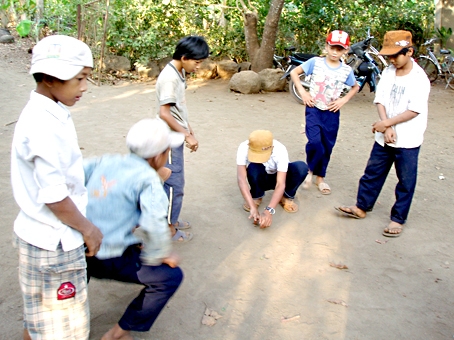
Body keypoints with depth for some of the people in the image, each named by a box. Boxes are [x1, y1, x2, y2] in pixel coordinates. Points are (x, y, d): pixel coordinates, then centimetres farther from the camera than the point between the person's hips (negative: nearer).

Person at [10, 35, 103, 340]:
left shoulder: (50, 114, 4)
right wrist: (88, 229, -10)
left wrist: (82, 227, 16)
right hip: (54, 245, -9)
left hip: (46, 237, 9)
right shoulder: (44, 125, -25)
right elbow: (53, 196, -24)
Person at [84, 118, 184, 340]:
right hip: (109, 261, -8)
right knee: (171, 276, -1)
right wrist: (162, 255, -11)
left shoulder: (104, 162, 3)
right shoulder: (147, 178, -15)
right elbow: (154, 224, -28)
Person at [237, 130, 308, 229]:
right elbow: (241, 179, -37)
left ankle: (286, 197, -4)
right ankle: (256, 197, -6)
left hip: (277, 177, 0)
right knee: (254, 167, -36)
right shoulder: (244, 148, -31)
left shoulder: (280, 150, -33)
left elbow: (280, 184, -38)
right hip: (259, 180, 0)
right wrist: (253, 207, -46)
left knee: (301, 167, -31)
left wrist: (269, 210, -50)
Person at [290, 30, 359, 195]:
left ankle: (320, 177, 30)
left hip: (332, 113, 3)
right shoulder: (315, 62, -8)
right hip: (314, 109, -3)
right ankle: (310, 169, 8)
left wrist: (344, 100, 0)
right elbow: (294, 73, -1)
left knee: (327, 147, 10)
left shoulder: (346, 70, -2)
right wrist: (302, 92, -9)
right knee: (315, 142, -21)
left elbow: (355, 87, 15)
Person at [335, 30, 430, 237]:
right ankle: (362, 207, 27)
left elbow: (414, 111, -18)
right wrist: (387, 128, -12)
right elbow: (380, 101, 0)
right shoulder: (387, 73, 3)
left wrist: (386, 123, -15)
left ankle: (398, 219, 17)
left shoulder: (419, 78, -14)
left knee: (406, 182, 6)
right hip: (384, 137, 5)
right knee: (372, 173, 13)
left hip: (408, 140, -5)